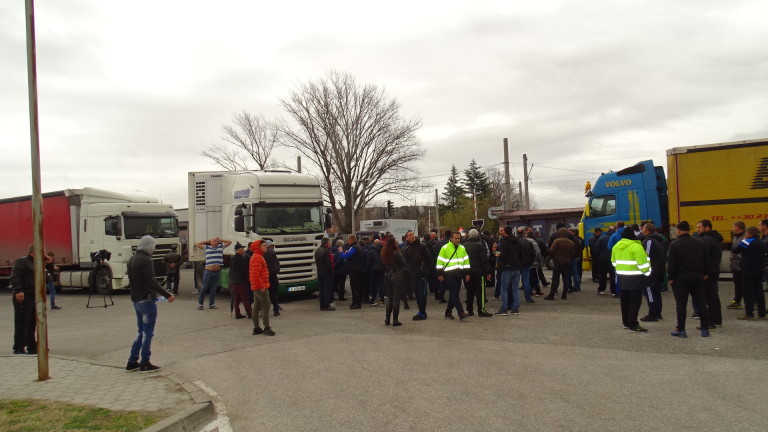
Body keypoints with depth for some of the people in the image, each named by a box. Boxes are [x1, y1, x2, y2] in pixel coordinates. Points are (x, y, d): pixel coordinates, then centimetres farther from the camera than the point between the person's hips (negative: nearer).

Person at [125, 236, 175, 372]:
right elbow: (151, 282, -23)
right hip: (147, 300, -9)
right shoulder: (146, 260, -16)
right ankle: (145, 363, 4)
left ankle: (132, 362, 18)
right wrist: (167, 295, -22)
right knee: (148, 332, 0)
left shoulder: (131, 260, 13)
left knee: (141, 331, 17)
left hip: (135, 300, 9)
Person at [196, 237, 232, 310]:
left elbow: (230, 242, 14)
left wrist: (220, 240, 12)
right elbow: (198, 244, 2)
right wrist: (207, 241, 8)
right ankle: (200, 304, 9)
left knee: (213, 289, 9)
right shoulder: (207, 247, 6)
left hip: (217, 272, 2)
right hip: (208, 271, -2)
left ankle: (211, 304, 17)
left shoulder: (221, 246, 11)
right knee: (204, 288, 1)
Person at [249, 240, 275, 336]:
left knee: (257, 306, 11)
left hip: (256, 287, 11)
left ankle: (256, 328, 16)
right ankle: (266, 327, -8)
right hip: (260, 286, -11)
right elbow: (256, 274, -23)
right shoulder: (258, 258, -15)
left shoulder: (255, 257, 18)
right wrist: (262, 285, -22)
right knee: (266, 305, -8)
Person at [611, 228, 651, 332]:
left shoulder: (616, 246, 8)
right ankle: (633, 325, -2)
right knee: (635, 301, -2)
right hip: (635, 278, -7)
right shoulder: (636, 247, -16)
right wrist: (648, 273, -3)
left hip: (621, 276, 7)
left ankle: (626, 322, 23)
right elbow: (643, 263, -17)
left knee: (625, 300, 15)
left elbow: (614, 262, 17)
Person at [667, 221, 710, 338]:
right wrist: (704, 274, 20)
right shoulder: (699, 243, 5)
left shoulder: (675, 244, -10)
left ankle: (681, 329, 4)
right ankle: (705, 329, 12)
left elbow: (671, 263, -12)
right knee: (700, 303, 9)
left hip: (681, 278, -4)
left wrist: (671, 277, -4)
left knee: (681, 304, 0)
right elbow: (705, 261, 11)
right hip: (698, 277, 5)